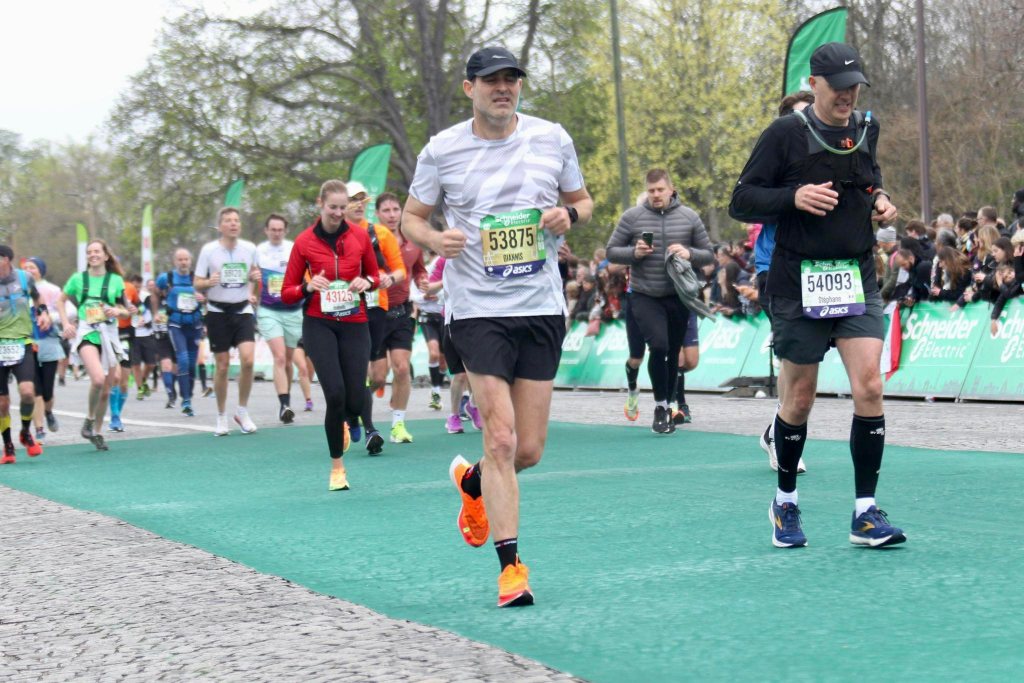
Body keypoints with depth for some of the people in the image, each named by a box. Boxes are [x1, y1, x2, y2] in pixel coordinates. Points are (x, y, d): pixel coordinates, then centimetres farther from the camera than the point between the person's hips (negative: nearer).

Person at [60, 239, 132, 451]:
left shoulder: (116, 280, 5)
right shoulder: (78, 278, 4)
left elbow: (127, 312, 11)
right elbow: (61, 300, 17)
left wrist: (118, 311, -11)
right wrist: (66, 323, 4)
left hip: (108, 334, 2)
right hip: (86, 333, -2)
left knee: (106, 389, 5)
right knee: (98, 379, -26)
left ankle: (97, 432, 23)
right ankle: (89, 420, -2)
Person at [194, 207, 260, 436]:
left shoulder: (250, 249, 2)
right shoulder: (209, 250, -5)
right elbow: (197, 283, -1)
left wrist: (254, 278, -4)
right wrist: (208, 282, -23)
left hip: (242, 310, 1)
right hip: (217, 311, -1)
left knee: (247, 359, -17)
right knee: (222, 366, 0)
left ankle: (242, 411, 1)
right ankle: (221, 417, 16)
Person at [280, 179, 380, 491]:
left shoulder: (360, 236, 3)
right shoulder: (304, 242, -2)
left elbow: (375, 275, 16)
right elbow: (287, 293, 3)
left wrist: (367, 282, -6)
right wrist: (308, 287, -17)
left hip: (354, 324, 2)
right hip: (319, 324, -2)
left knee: (355, 401, -5)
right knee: (335, 393, -18)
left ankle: (341, 423, 36)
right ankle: (337, 466, 0)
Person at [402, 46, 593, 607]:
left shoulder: (552, 139, 5)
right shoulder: (441, 150, -1)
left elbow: (582, 201, 17)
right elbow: (412, 217, 9)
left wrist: (568, 214, -7)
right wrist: (434, 239, -14)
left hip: (542, 308, 3)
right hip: (477, 310, -3)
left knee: (529, 450, 5)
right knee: (501, 437, -13)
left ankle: (473, 481, 39)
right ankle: (510, 565, -4)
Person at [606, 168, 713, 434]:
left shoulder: (689, 217, 3)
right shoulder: (632, 217, -1)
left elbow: (708, 255, 8)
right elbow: (611, 251, 4)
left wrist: (689, 254, -13)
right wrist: (634, 253, -15)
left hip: (678, 297, 3)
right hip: (644, 297, -2)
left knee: (673, 354, 10)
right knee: (658, 346, -19)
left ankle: (666, 407, 26)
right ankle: (660, 406, -4)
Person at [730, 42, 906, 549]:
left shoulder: (866, 130, 10)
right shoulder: (785, 135, -5)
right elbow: (741, 202, -5)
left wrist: (880, 199, 8)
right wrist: (794, 197, -21)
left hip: (857, 281, 4)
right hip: (798, 285, -3)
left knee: (868, 386, -10)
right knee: (799, 398, 5)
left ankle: (865, 513, -3)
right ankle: (785, 502, 26)